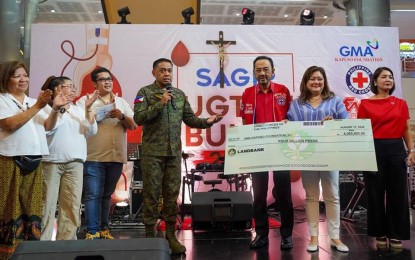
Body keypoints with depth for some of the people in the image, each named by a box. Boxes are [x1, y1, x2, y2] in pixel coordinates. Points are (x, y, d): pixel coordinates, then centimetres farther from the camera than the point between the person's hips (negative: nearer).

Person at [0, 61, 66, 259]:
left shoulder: (33, 101, 18)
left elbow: (48, 125, 10)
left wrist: (56, 108, -7)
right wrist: (37, 106, -18)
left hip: (34, 161, 6)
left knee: (32, 206, 7)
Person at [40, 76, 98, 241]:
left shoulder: (78, 110, 18)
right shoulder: (48, 107, 4)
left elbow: (91, 131, 8)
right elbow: (46, 129, -11)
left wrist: (88, 109, 0)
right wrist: (58, 109, -15)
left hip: (75, 163, 5)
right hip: (50, 162, -4)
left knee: (72, 206, 2)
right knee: (47, 205, -4)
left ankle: (66, 242, 9)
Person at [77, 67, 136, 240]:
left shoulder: (121, 102, 15)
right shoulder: (85, 101, 3)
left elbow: (133, 126, 10)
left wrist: (122, 116, -8)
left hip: (116, 157, 4)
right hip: (94, 157, -4)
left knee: (107, 195, 12)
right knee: (92, 195, -5)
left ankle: (103, 229, 21)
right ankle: (92, 232, 0)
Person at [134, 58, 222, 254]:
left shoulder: (179, 94, 12)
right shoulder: (145, 92, -1)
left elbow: (190, 119, 10)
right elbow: (138, 118, -12)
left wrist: (206, 122, -7)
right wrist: (160, 104, -17)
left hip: (174, 152, 4)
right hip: (152, 152, -4)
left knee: (172, 194, 8)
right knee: (152, 194, 2)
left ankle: (170, 235, 18)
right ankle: (150, 234, 14)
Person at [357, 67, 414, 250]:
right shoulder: (365, 104, 2)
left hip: (396, 149, 2)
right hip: (374, 150, -2)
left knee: (398, 192, 4)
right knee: (375, 193, 4)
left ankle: (395, 235, 16)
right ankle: (380, 234, 18)